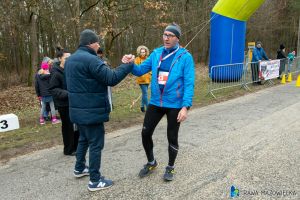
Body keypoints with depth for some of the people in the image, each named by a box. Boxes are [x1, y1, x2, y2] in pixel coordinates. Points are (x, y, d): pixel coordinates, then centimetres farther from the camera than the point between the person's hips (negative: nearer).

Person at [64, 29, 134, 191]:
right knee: (96, 144, 0)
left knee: (83, 139, 25)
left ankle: (79, 168, 40)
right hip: (91, 111, -10)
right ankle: (95, 181, 9)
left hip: (78, 109, 10)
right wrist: (128, 64, -13)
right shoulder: (91, 59, -19)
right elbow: (111, 78, -23)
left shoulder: (70, 60, 13)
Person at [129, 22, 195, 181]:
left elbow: (189, 84, -14)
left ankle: (170, 167, 35)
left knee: (172, 137, 11)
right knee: (145, 133, 9)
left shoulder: (185, 57, -10)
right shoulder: (156, 53, 3)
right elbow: (141, 70, 5)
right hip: (155, 102, 4)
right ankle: (151, 162, 35)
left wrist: (185, 107, -22)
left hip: (174, 105, -4)